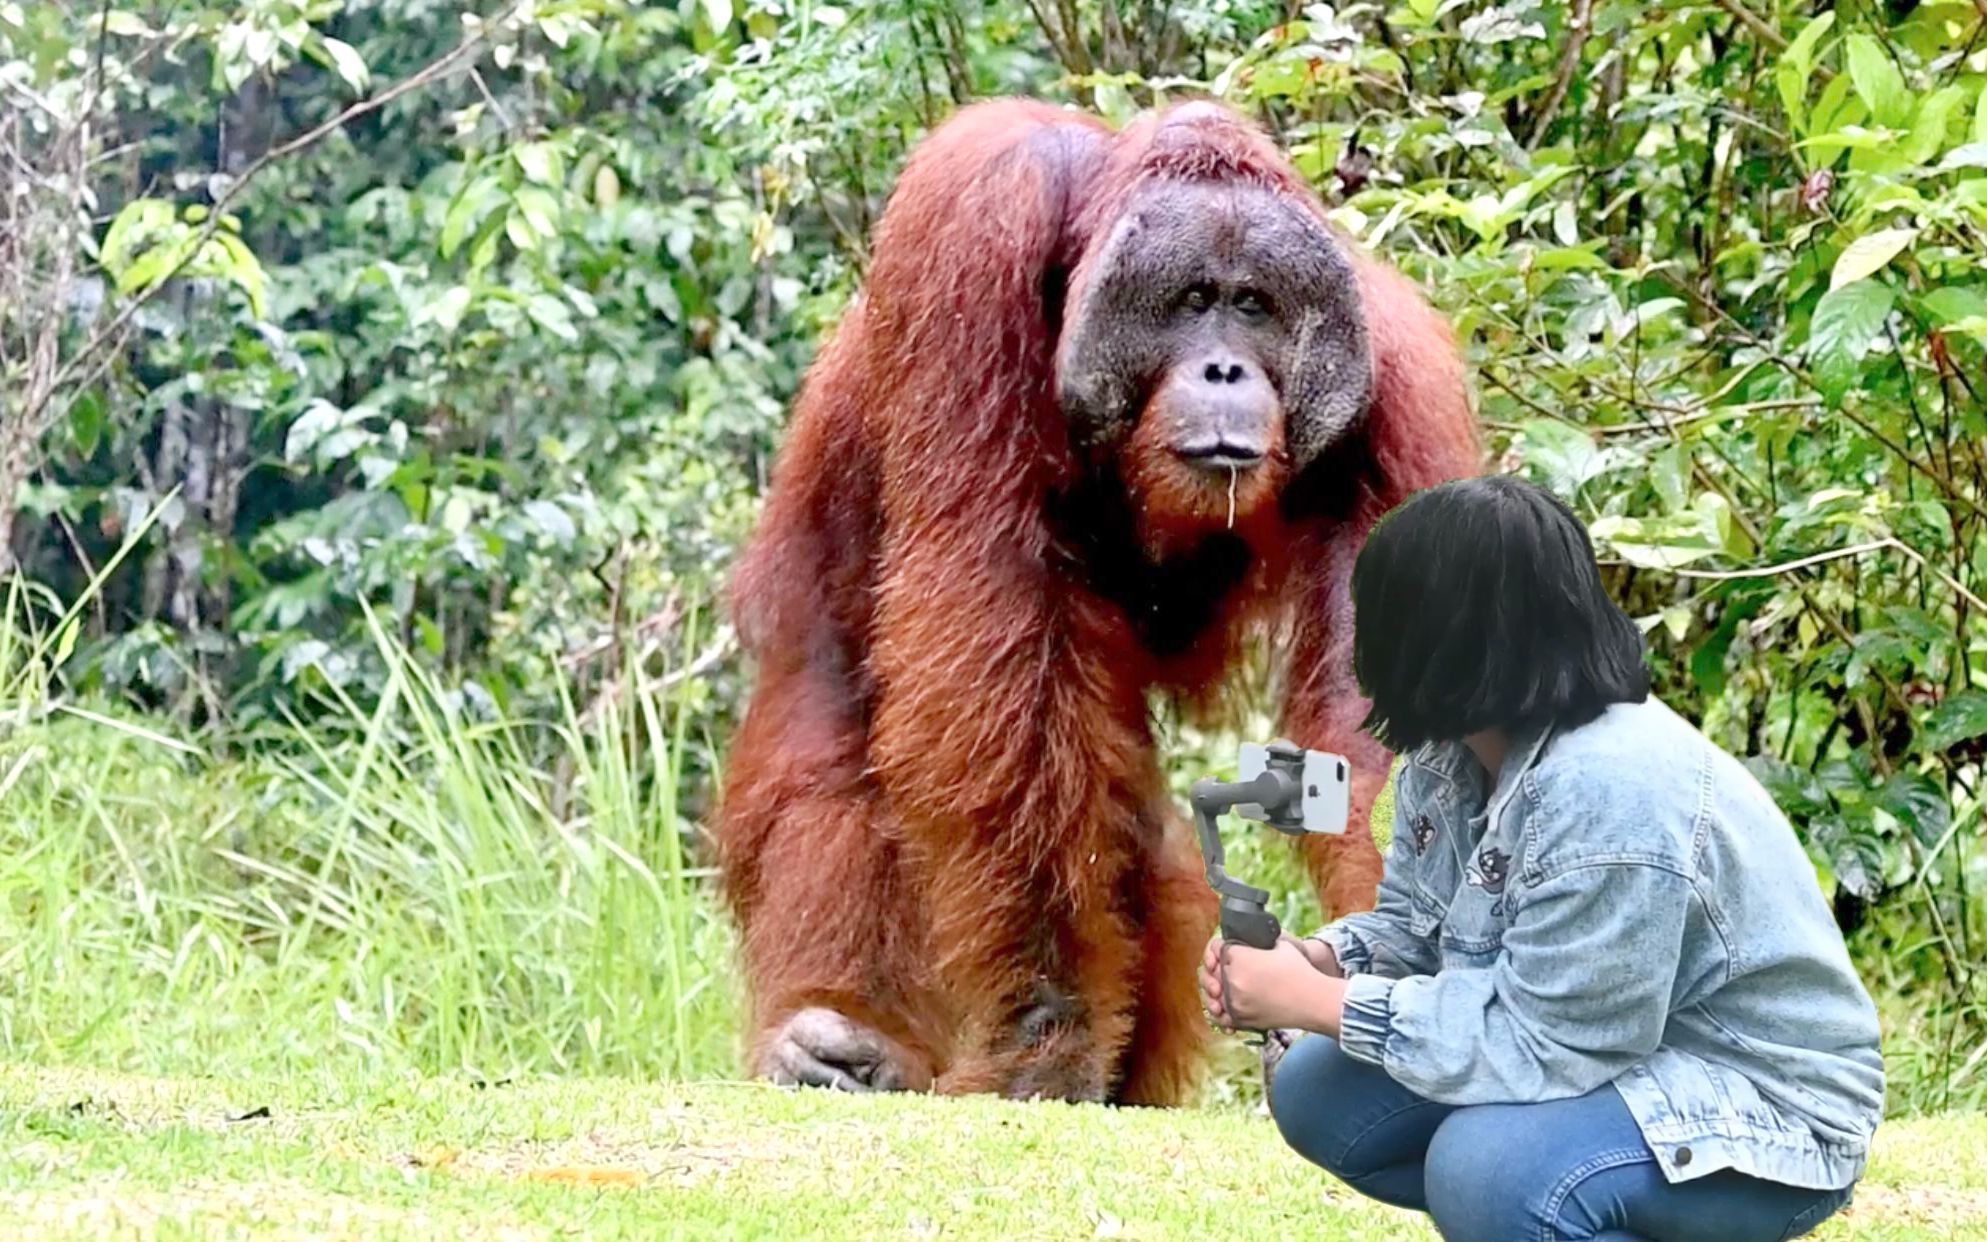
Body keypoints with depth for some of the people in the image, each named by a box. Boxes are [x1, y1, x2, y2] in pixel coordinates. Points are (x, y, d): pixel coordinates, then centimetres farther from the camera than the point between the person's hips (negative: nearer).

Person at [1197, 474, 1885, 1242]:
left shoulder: (1611, 795, -31)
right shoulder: (1455, 749, -1)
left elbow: (1543, 1049, -29)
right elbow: (1413, 925, 9)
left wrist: (1314, 1002, -24)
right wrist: (1309, 965, -13)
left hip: (1761, 1109, -10)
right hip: (1609, 1064, 10)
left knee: (1487, 1169, -35)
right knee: (1319, 1092, 2)